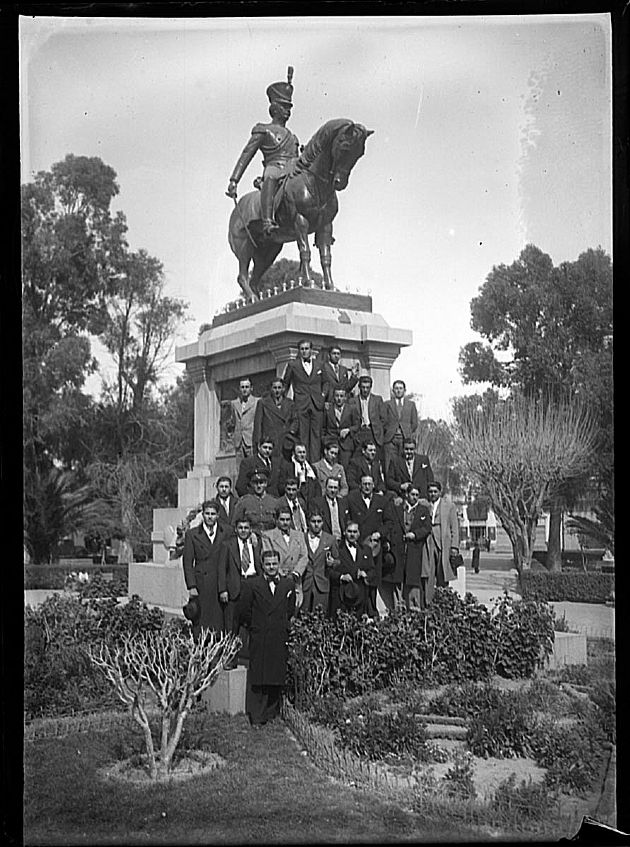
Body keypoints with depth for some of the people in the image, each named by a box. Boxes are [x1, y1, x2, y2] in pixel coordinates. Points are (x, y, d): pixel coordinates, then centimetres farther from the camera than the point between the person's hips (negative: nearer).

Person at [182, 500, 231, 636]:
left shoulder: (225, 534, 9)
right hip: (201, 585, -1)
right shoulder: (192, 534, 5)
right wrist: (191, 587, -5)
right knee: (200, 624, -3)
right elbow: (187, 562, 3)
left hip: (221, 584, 1)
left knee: (220, 623, -2)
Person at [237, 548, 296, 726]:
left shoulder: (288, 585, 9)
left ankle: (272, 713, 15)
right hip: (259, 640, -2)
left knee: (277, 679, 4)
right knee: (257, 680, -2)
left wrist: (284, 626, 10)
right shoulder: (251, 585, 0)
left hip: (280, 640, 2)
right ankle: (256, 717, 3)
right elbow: (243, 612, 3)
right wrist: (254, 626, 6)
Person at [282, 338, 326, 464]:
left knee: (316, 435, -2)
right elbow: (284, 384, 11)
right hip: (300, 405, -2)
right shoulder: (292, 365, 5)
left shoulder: (319, 365, 13)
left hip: (317, 405, 2)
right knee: (302, 435, -5)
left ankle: (315, 462, -2)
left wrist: (322, 394, 10)